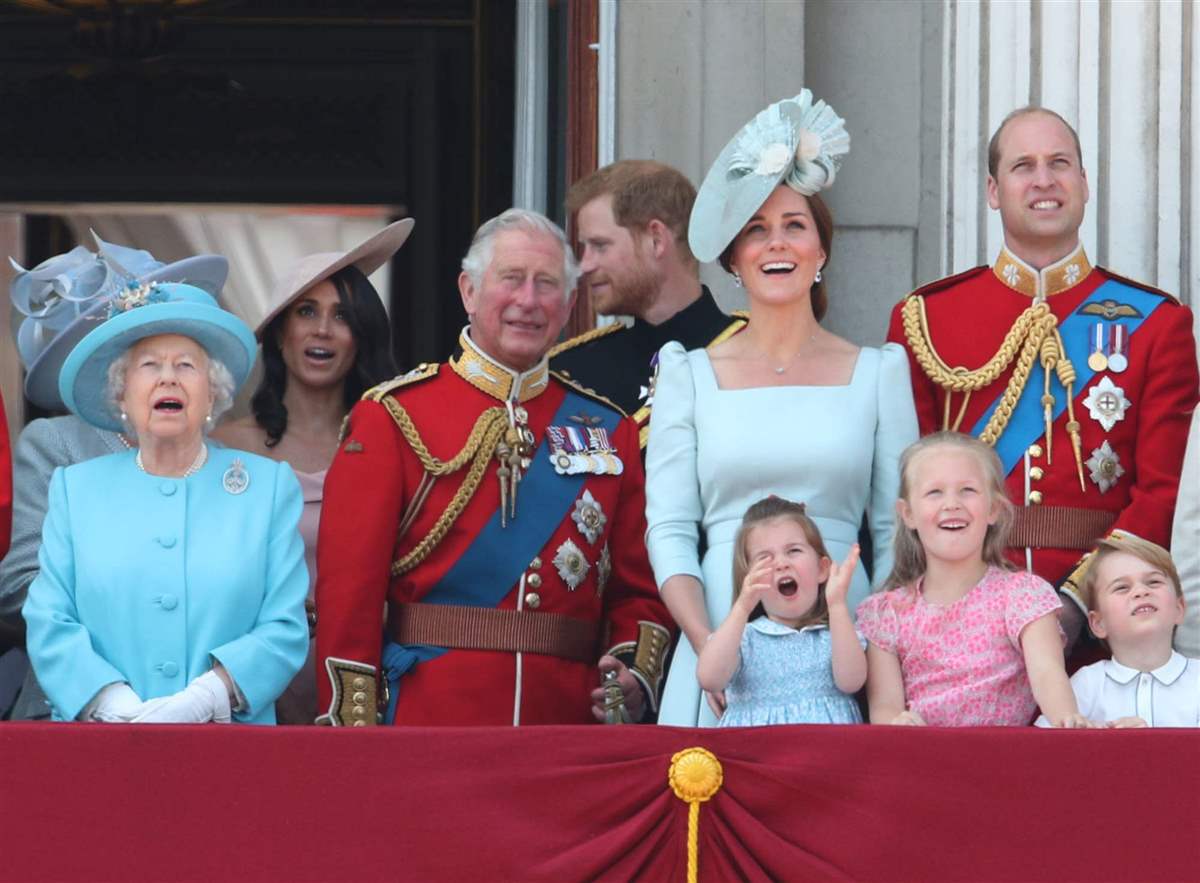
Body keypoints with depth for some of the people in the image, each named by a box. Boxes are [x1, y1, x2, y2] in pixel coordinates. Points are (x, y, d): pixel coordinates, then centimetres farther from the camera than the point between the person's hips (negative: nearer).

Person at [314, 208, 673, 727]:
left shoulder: (608, 431, 12)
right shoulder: (394, 417, 1)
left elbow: (637, 587, 13)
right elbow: (349, 586, -4)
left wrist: (636, 674, -7)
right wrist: (353, 735, -11)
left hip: (569, 720, 3)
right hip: (429, 721, -3)